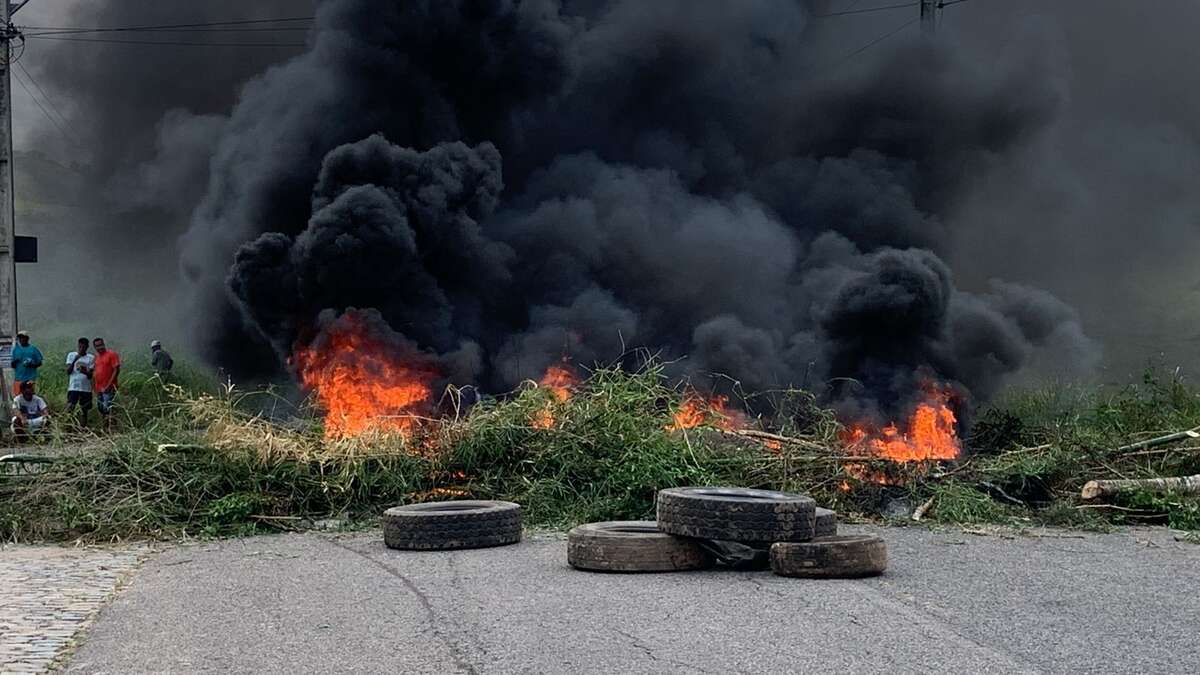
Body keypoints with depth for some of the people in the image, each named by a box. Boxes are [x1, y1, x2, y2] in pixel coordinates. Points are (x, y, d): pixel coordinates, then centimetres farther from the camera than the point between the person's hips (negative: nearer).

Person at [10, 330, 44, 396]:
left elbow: (39, 363, 4)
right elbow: (13, 365, 12)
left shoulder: (33, 349, 2)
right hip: (18, 378, 2)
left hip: (30, 378, -2)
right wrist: (14, 363, -11)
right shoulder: (16, 349, 9)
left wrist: (31, 365, -14)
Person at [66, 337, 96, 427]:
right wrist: (74, 360, -16)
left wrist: (85, 372, -23)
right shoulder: (71, 355, 6)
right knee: (69, 408, -11)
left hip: (86, 388, 1)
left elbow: (90, 376, 0)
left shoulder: (91, 358, 4)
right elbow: (68, 371, -2)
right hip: (73, 387, -1)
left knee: (84, 410, 4)